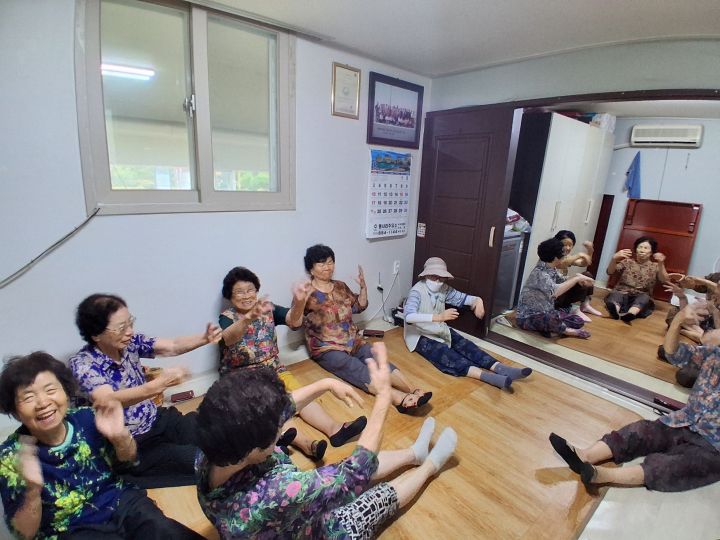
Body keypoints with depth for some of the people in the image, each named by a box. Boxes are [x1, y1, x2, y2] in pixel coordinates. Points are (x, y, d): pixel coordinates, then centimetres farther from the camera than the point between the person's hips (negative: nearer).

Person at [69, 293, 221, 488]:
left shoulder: (130, 343, -3)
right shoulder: (82, 363, -19)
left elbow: (173, 346, -9)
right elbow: (107, 401, -35)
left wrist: (204, 338, -29)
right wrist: (159, 385, -49)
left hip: (158, 420, 6)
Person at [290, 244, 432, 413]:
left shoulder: (340, 286, 11)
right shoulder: (307, 292, -7)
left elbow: (360, 306, 22)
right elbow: (294, 323, -18)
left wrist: (363, 286, 5)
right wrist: (299, 301, -37)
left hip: (352, 341, 5)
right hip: (326, 348, -5)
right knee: (357, 369, -30)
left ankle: (414, 391, -39)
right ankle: (399, 399, -48)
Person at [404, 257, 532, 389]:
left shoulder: (443, 289, 0)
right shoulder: (417, 291, -22)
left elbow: (462, 298, 6)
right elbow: (409, 316, -38)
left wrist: (477, 300, -19)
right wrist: (439, 317, -47)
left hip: (439, 330, 7)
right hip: (420, 335, -7)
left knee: (464, 344, -16)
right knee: (445, 353, -30)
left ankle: (500, 369, -29)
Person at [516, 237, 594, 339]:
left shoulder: (552, 269, 0)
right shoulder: (539, 273, -27)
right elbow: (555, 291, -44)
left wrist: (577, 277, -9)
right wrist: (577, 278, -33)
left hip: (545, 312, 9)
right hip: (527, 317, -9)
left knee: (578, 321, 7)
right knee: (552, 318, -38)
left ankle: (547, 327, -6)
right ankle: (567, 330, -4)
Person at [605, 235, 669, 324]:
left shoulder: (655, 267, 10)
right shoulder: (628, 262, 10)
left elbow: (664, 280, -9)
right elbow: (610, 272, -5)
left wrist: (661, 264, -26)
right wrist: (614, 258, -25)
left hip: (641, 297, 1)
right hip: (622, 293, 0)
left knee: (644, 297, -34)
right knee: (616, 295, -34)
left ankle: (630, 314, -63)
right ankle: (615, 310, -68)